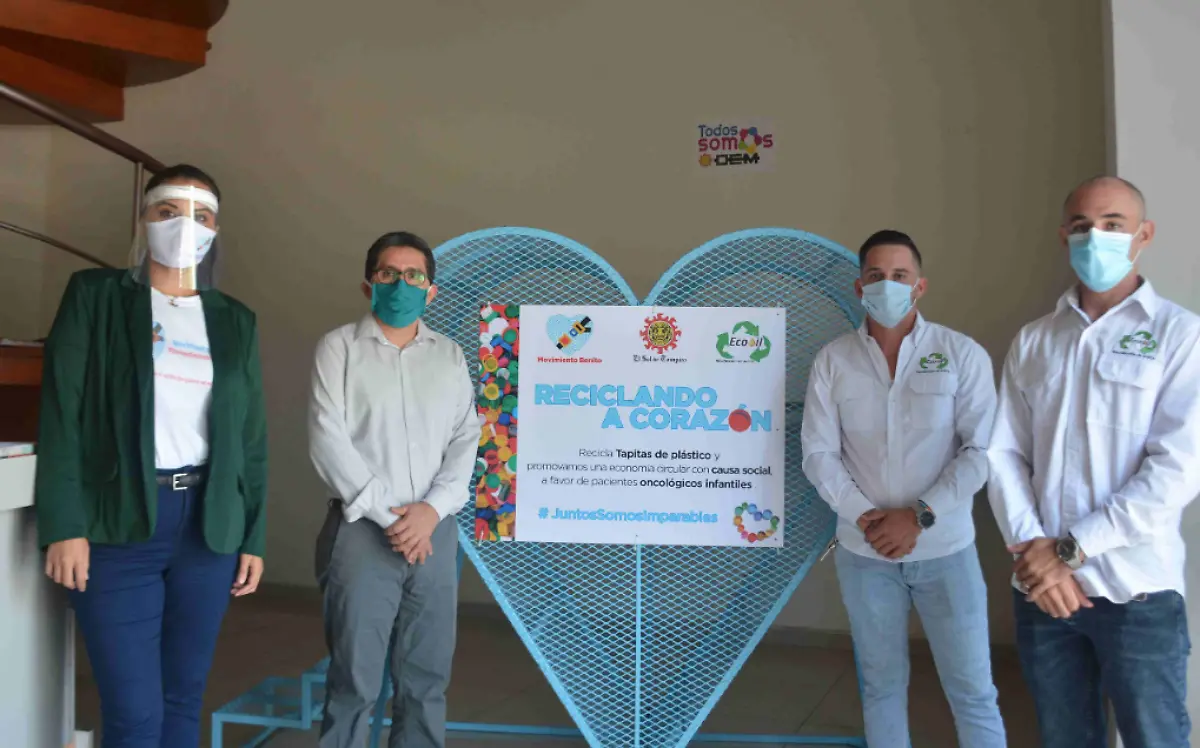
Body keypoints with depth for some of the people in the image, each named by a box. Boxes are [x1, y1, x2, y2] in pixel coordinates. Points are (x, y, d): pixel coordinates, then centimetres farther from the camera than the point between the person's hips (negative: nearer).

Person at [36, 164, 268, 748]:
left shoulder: (236, 321, 11)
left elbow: (252, 436, 10)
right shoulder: (95, 295, 4)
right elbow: (62, 414, -3)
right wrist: (63, 525, -11)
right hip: (119, 524, -3)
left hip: (209, 526, 3)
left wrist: (253, 538, 7)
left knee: (183, 699, 10)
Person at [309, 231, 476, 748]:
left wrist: (433, 508, -10)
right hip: (362, 530, -3)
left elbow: (466, 441, 6)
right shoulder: (339, 348, 2)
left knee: (427, 678, 9)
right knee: (354, 681, 2)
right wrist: (389, 515, -12)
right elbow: (327, 440, -7)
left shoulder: (450, 356, 12)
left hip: (435, 531, 3)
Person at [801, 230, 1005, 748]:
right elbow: (818, 454, 0)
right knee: (881, 684, 14)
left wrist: (919, 516, -15)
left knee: (972, 691, 5)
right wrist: (864, 516, -13)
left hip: (945, 550, -1)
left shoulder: (963, 354, -4)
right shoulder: (832, 361, 1)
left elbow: (983, 450, -8)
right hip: (864, 553, 2)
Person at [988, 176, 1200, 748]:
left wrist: (1071, 550, -15)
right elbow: (1003, 453, 4)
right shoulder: (1033, 341, 9)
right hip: (1041, 586, 3)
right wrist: (1031, 548, -10)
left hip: (1136, 591, -3)